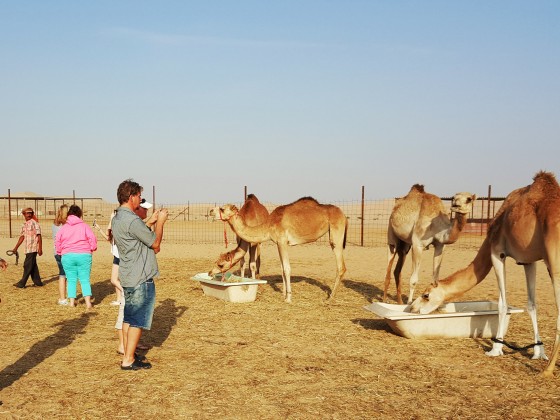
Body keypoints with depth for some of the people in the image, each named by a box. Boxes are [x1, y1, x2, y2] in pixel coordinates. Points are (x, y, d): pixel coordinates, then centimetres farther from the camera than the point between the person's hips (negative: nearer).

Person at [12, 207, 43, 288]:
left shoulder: (35, 223, -9)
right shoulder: (24, 225, 15)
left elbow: (39, 236, -11)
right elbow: (22, 237, 21)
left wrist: (40, 249, -16)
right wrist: (16, 248, 20)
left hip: (33, 248, -8)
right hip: (28, 249, 8)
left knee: (28, 265, -4)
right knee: (33, 266, 11)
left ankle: (22, 283, -1)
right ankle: (37, 282, 17)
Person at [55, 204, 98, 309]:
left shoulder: (63, 227, 6)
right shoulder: (84, 226, 1)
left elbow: (57, 241, 7)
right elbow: (92, 239, -4)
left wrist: (60, 252, 21)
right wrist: (92, 249, 13)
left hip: (68, 256, 1)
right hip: (84, 256, -1)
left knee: (71, 280, 10)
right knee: (85, 280, 1)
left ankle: (72, 302, 10)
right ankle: (88, 302, -7)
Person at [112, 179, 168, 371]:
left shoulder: (117, 218, 10)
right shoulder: (132, 220, -21)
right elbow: (156, 243, -12)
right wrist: (160, 221, -1)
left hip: (128, 276, 10)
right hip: (141, 278, -10)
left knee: (129, 318, 16)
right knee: (138, 320, -1)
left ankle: (127, 355, 24)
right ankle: (128, 360, 4)